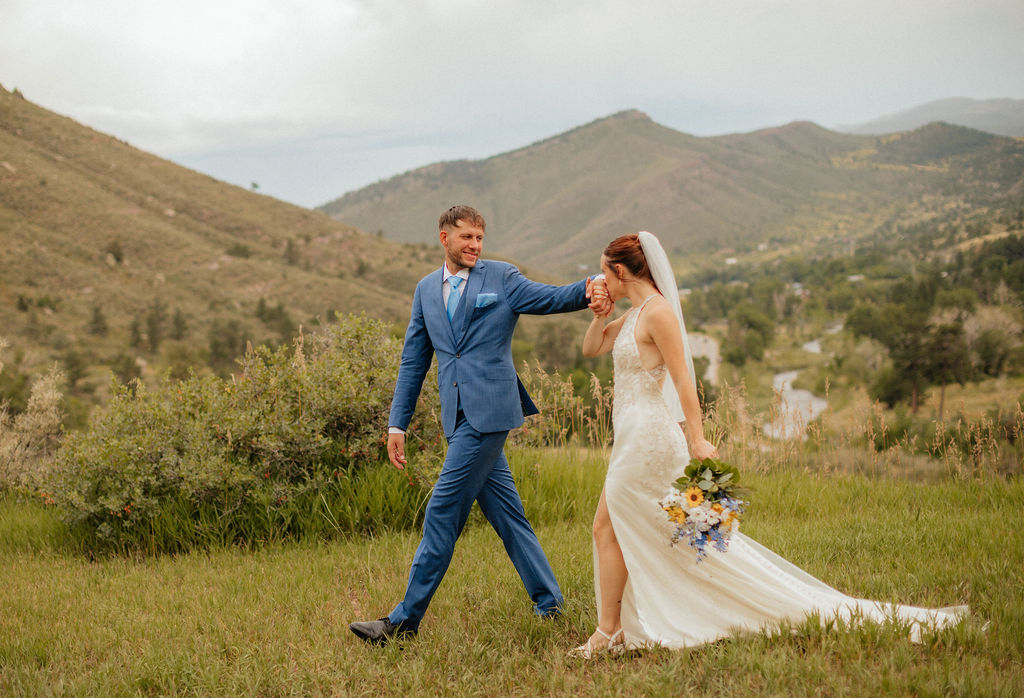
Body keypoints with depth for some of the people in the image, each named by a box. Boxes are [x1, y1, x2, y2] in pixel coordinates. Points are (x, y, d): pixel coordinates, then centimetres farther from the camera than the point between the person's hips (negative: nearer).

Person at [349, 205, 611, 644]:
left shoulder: (500, 278, 2)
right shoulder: (426, 290, 16)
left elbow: (552, 298, -2)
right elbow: (413, 362, 17)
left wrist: (590, 288, -25)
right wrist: (397, 425, 13)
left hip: (487, 412, -6)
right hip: (459, 417, 6)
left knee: (443, 512, -6)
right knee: (504, 511, 10)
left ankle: (405, 620, -2)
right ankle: (547, 599, 22)